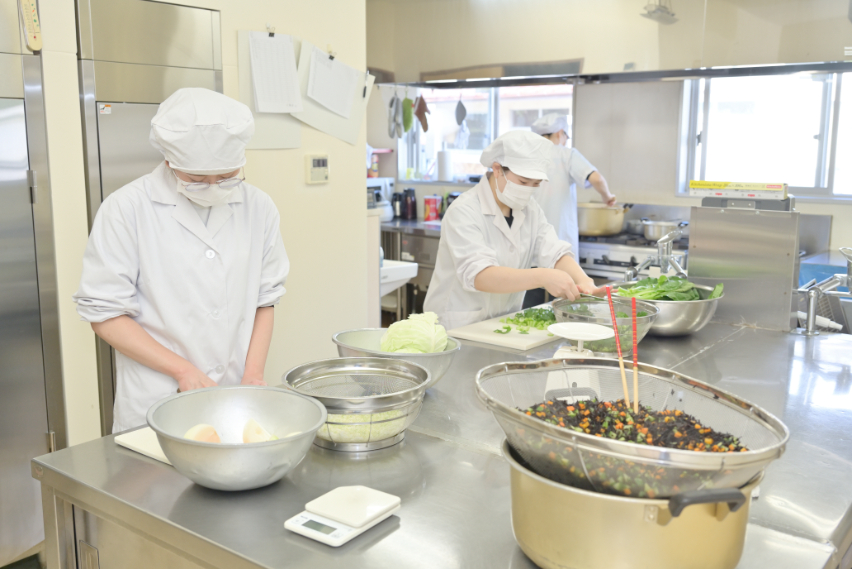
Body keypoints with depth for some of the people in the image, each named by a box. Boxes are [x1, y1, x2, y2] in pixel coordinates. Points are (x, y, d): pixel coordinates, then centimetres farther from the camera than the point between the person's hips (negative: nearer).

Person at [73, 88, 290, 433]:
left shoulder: (258, 208, 1)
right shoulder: (126, 209, -10)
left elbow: (264, 300, 7)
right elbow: (104, 314, -9)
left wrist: (253, 375, -3)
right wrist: (183, 370, -14)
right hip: (155, 406, -3)